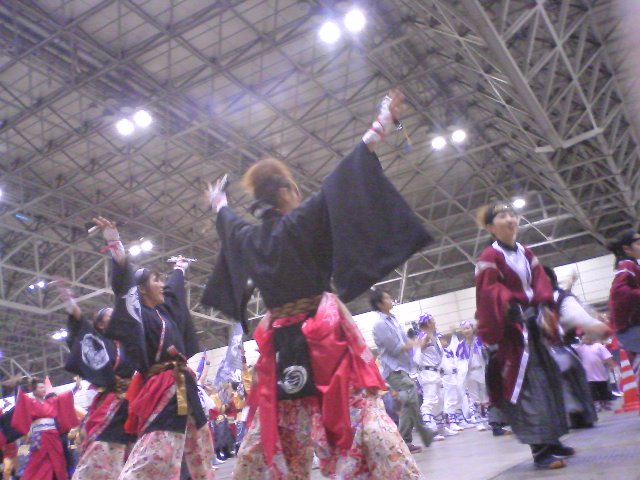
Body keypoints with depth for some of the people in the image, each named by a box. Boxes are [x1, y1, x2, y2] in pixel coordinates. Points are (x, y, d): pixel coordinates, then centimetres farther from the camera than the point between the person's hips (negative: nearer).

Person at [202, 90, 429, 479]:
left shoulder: (249, 237, 10)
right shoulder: (302, 221, -9)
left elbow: (228, 225, 32)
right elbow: (340, 183, -13)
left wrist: (220, 206, 56)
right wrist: (379, 129, -10)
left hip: (278, 341, 6)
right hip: (323, 332, -6)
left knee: (274, 426, 16)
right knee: (361, 414, -8)